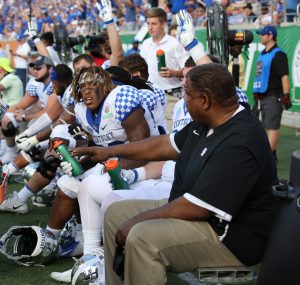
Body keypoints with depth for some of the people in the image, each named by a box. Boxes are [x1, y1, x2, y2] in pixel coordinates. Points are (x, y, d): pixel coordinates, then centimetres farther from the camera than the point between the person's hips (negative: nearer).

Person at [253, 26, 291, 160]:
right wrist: (256, 96, 21)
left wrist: (286, 96, -20)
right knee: (268, 127, 13)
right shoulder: (262, 54, 17)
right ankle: (272, 154, 20)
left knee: (272, 127, -10)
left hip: (273, 97, -9)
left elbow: (284, 76, -16)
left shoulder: (278, 54, -10)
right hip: (262, 97, 9)